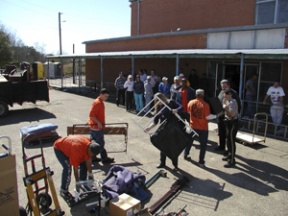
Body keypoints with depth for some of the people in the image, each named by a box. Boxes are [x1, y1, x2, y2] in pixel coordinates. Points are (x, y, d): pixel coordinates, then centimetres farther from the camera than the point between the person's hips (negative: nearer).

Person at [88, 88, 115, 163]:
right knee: (100, 143, 0)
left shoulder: (99, 102, 11)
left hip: (93, 126, 10)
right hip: (97, 126, -10)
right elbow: (91, 115, -24)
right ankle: (104, 158, 9)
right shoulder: (97, 103, -19)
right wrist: (98, 123, -23)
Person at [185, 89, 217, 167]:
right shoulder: (205, 105, -19)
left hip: (193, 126, 4)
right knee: (203, 145, 7)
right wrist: (216, 115, -3)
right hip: (203, 128, -4)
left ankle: (185, 155, 39)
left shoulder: (190, 103, -6)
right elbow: (208, 117, -17)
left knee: (189, 141, 23)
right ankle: (201, 162, 10)